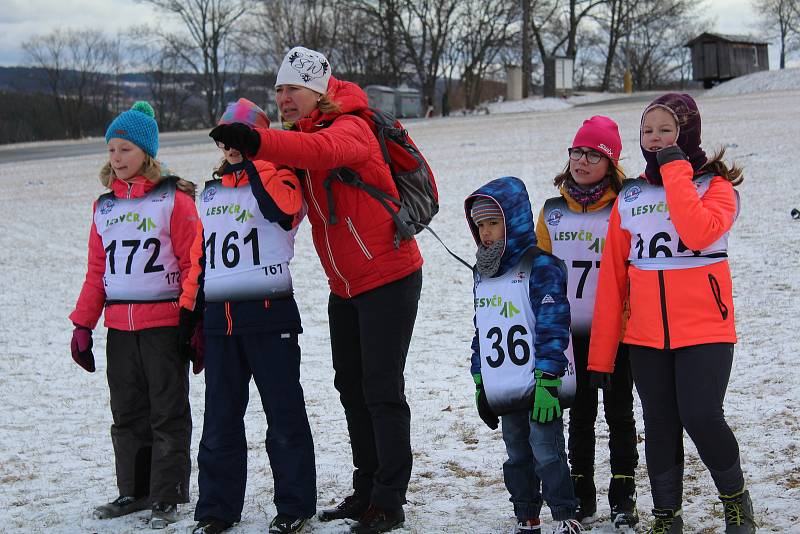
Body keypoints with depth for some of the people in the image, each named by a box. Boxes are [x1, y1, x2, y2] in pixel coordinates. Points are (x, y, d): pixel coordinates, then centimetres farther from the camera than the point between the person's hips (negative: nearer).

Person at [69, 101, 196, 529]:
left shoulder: (174, 200, -4)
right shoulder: (104, 207, 13)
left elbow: (193, 263, -6)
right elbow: (97, 270, 17)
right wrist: (83, 324, 12)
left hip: (165, 323, -6)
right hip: (119, 327, 6)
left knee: (168, 412, 1)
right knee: (127, 412, 11)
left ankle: (167, 497, 7)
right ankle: (134, 492, 21)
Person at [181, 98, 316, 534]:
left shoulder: (277, 180, -1)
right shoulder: (212, 193, 17)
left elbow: (283, 208, -26)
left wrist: (252, 164, -21)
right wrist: (189, 309, 17)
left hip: (269, 314, -6)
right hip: (219, 317, 6)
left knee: (284, 414, 0)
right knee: (220, 418, 9)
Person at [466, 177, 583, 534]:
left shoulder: (540, 267, -10)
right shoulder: (483, 275, 14)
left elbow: (552, 327, -16)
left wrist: (547, 380, -20)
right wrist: (479, 381, 18)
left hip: (538, 385, -7)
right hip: (503, 391, 8)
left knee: (547, 453, -6)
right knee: (517, 457, 13)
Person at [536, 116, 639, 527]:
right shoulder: (552, 212, 7)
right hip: (568, 334, 3)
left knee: (619, 413, 5)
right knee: (580, 415, 11)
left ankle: (623, 497, 14)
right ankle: (582, 496, 19)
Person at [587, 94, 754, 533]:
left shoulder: (715, 185, -1)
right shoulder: (629, 197, 9)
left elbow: (699, 232, -25)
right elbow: (612, 277, 8)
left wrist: (675, 170, -17)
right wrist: (601, 353, 4)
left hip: (704, 328, -4)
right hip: (645, 334, 4)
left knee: (701, 418, -13)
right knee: (660, 426, 6)